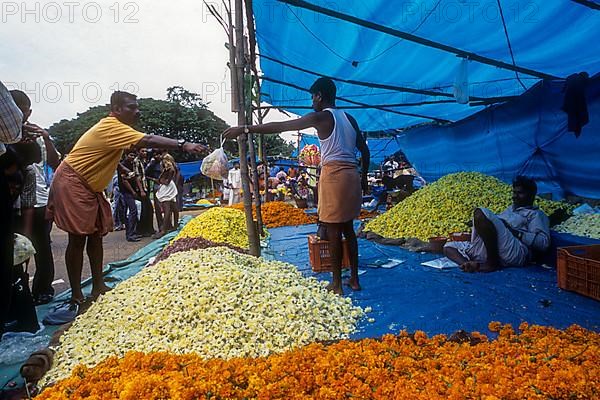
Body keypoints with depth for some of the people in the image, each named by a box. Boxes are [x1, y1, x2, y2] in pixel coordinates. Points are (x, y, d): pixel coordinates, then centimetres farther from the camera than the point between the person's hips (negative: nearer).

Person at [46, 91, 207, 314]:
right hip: (71, 184, -10)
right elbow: (147, 140, -34)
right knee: (78, 238, -8)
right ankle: (76, 297, -1)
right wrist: (182, 145, -40)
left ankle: (98, 287, 15)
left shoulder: (115, 128, 9)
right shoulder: (110, 126, -21)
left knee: (96, 234, 8)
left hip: (90, 187, 10)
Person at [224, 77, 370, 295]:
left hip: (333, 175, -7)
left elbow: (279, 127, -11)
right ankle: (354, 279, 22)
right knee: (348, 229, 15)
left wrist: (245, 129, -8)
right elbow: (365, 150, 18)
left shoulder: (321, 117, -6)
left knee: (334, 231, 1)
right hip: (352, 176, 8)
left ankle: (337, 283, 10)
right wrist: (364, 177, 29)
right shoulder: (349, 118, 16)